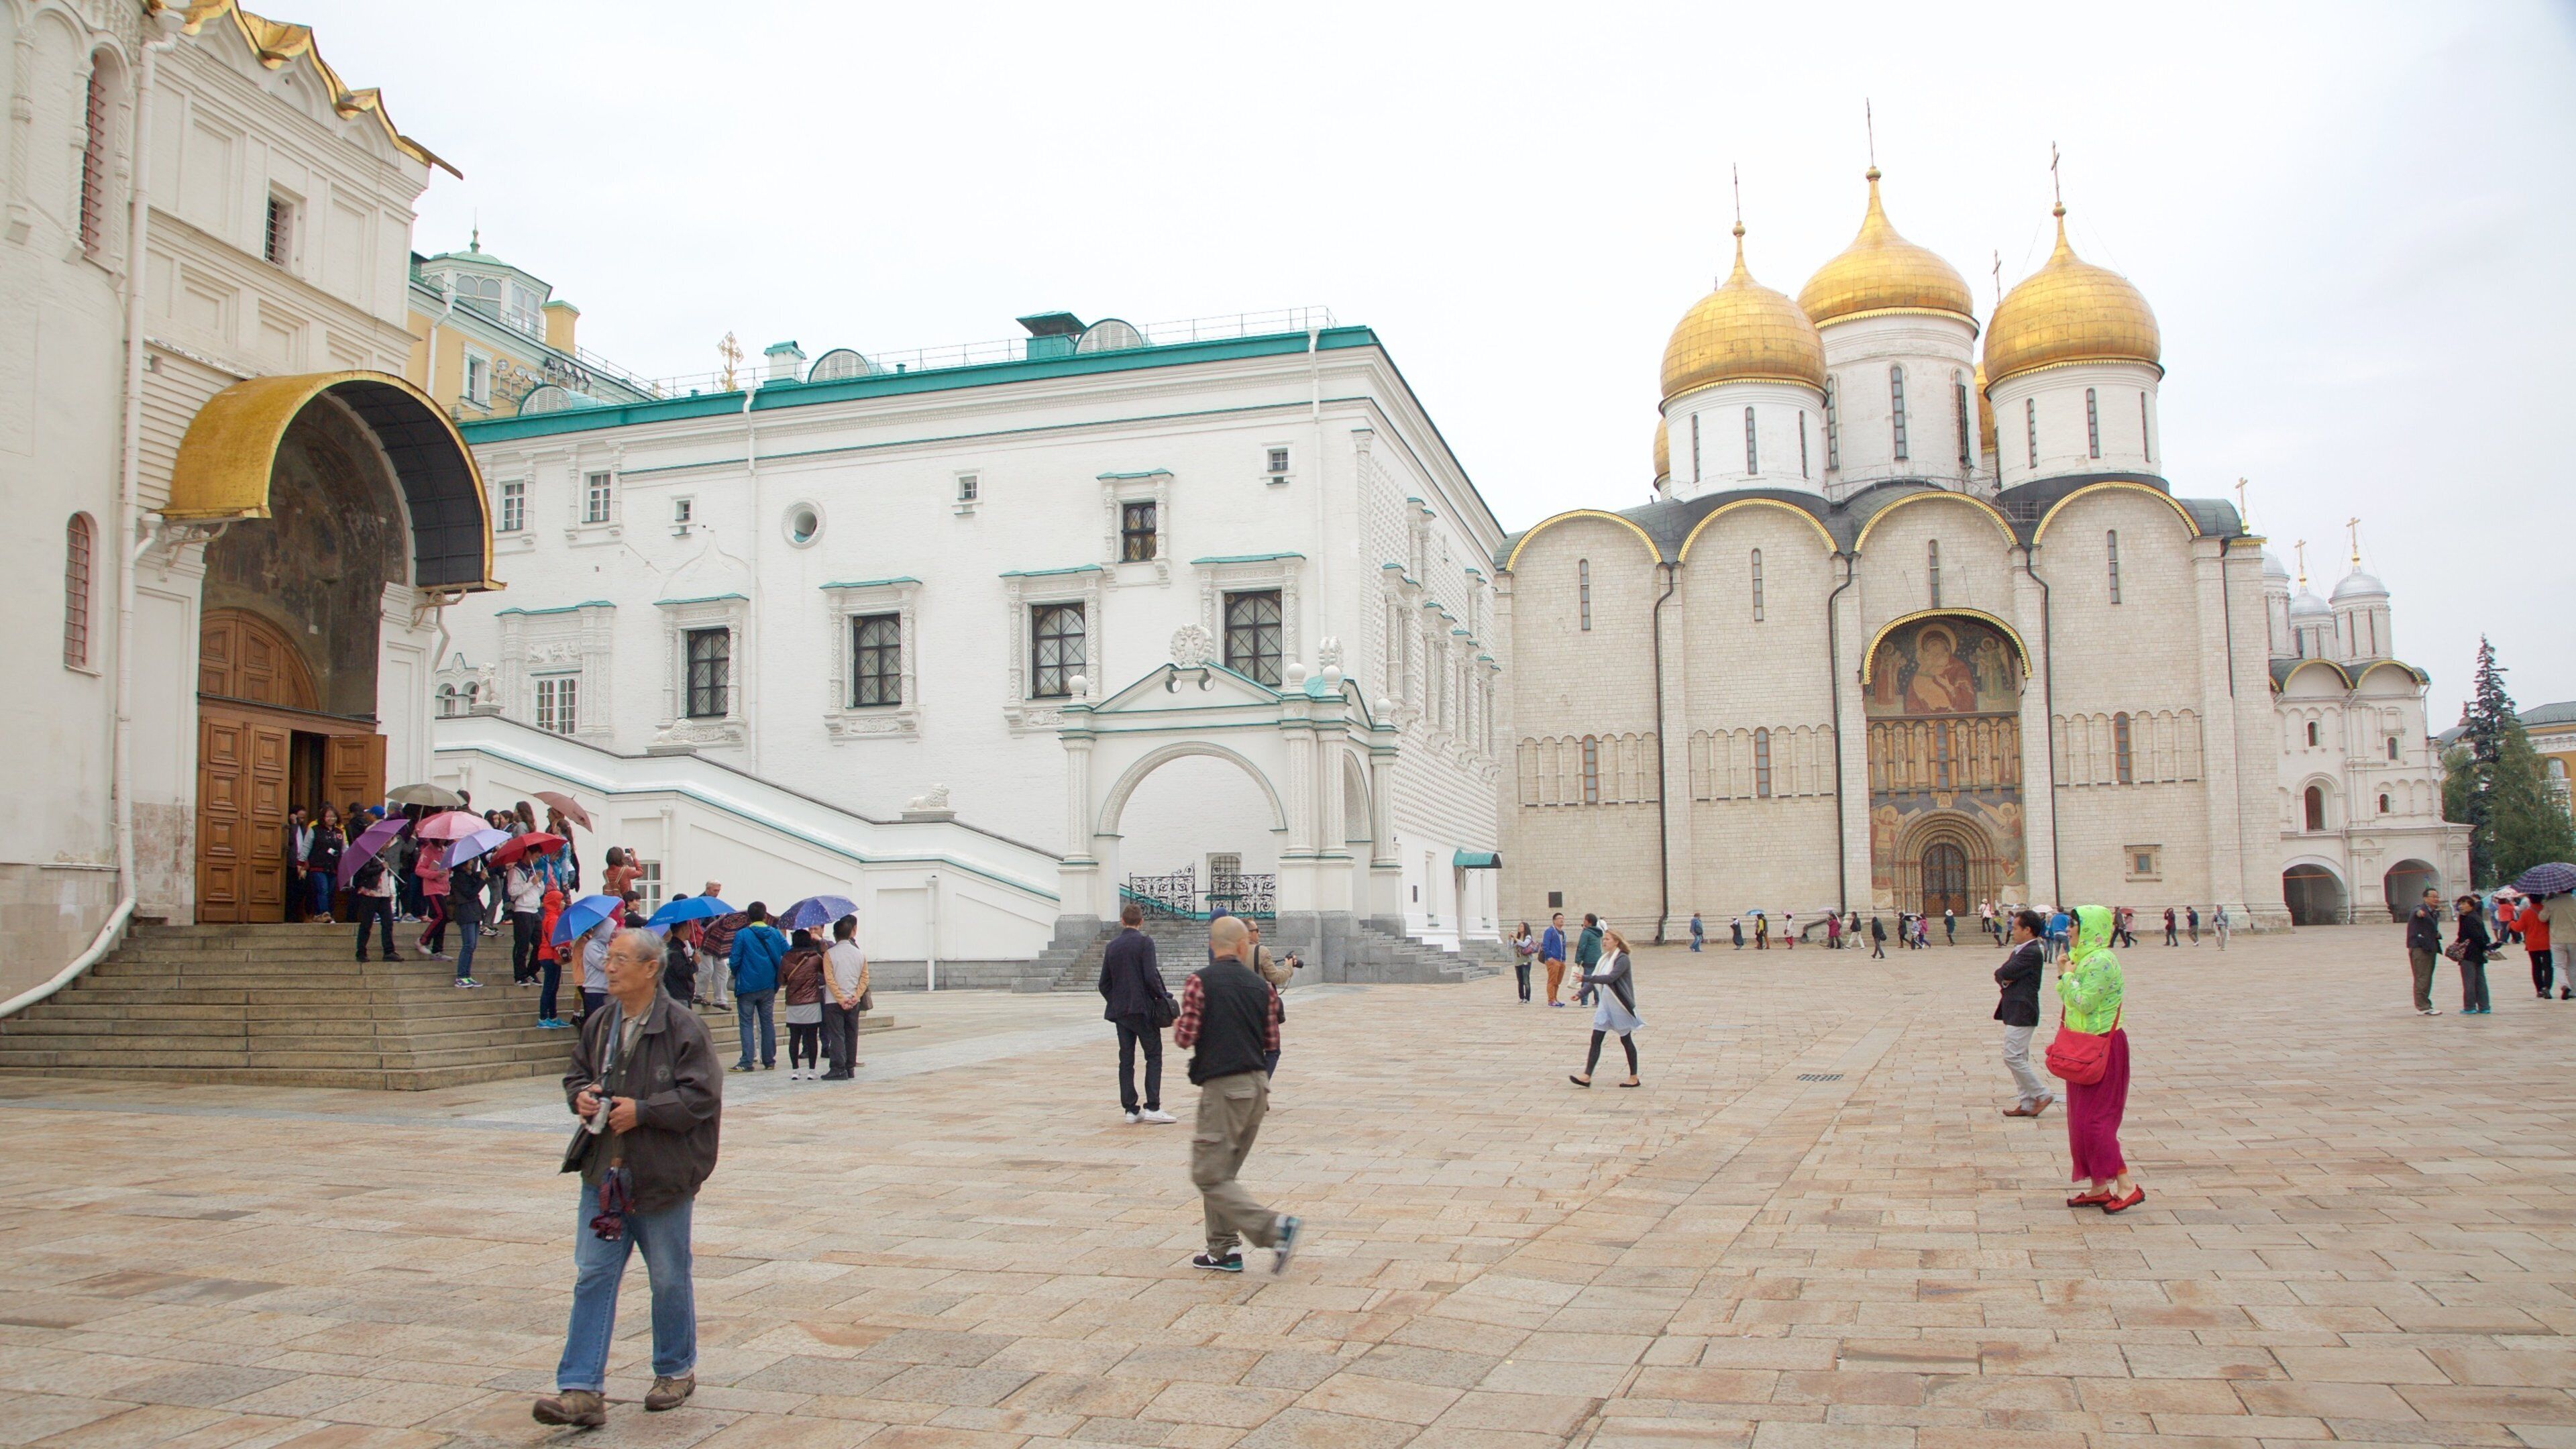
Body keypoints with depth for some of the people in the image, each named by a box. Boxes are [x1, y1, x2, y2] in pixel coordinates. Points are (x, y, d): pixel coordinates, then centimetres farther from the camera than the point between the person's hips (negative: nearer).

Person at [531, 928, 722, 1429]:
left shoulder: (682, 1027, -13)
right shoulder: (598, 1025, 6)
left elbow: (701, 1095, -17)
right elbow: (576, 1074, 19)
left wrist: (642, 1110, -21)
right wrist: (580, 1096, -4)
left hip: (661, 1178, -5)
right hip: (604, 1173, 5)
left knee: (670, 1279, 11)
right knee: (592, 1277, 1)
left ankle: (676, 1372, 30)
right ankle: (581, 1390, 5)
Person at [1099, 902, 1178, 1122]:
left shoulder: (1112, 946, 8)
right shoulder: (1144, 942, -8)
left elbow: (1104, 983, 9)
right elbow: (1150, 976, -16)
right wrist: (1163, 996, -1)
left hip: (1119, 1010, 5)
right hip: (1143, 1008, -5)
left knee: (1126, 1060, 8)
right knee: (1154, 1055, 1)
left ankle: (1130, 1109, 8)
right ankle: (1152, 1107, -7)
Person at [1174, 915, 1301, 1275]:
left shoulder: (1200, 981, -8)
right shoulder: (1261, 986, 5)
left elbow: (1185, 1038, -11)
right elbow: (1271, 1042, 8)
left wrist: (1177, 1027, 12)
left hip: (1222, 1087, -6)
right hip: (1257, 1086, 6)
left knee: (1209, 1175, -4)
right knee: (1223, 1172, 18)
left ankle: (1275, 1228, -17)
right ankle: (1224, 1251, 19)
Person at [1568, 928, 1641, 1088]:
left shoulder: (1622, 959, -16)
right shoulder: (1605, 959, 9)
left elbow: (1610, 978, -29)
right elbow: (1596, 980, 16)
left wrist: (1586, 978, -32)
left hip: (1620, 1005, -7)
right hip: (1606, 1004, 7)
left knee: (1626, 1040, 4)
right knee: (1596, 1039, 0)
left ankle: (1634, 1077, 17)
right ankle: (1587, 1076, -2)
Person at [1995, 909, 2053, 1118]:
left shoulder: (2032, 952, -16)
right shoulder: (2021, 950, 15)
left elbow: (2005, 972, -20)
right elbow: (2000, 973, 9)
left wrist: (2004, 974, 0)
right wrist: (2005, 979, -10)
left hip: (2021, 1013, -10)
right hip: (2015, 1012, 10)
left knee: (2013, 1058, -10)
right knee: (2019, 1059, 12)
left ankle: (2041, 1094, 1)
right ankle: (2026, 1104, 17)